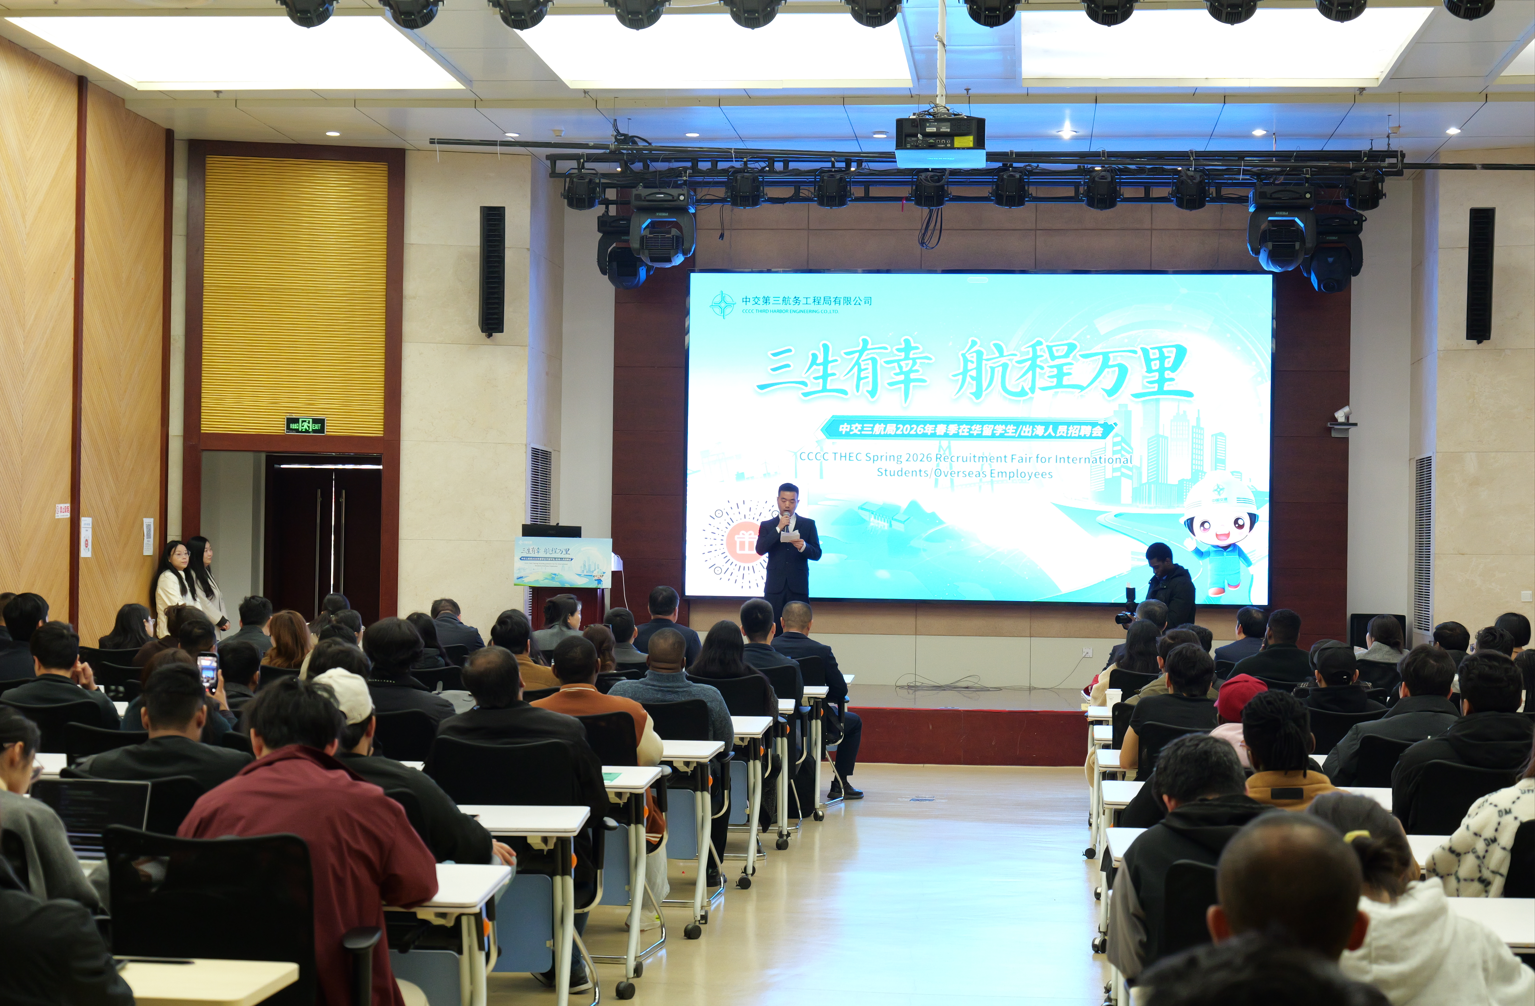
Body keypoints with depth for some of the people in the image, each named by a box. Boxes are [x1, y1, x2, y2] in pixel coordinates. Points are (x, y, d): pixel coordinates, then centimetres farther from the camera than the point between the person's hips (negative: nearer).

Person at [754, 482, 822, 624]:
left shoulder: (808, 524, 10)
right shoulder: (767, 525, 11)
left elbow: (817, 554, 5)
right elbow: (760, 550, -4)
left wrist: (803, 547, -17)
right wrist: (778, 529, -10)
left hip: (798, 587, 0)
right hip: (775, 588, 0)